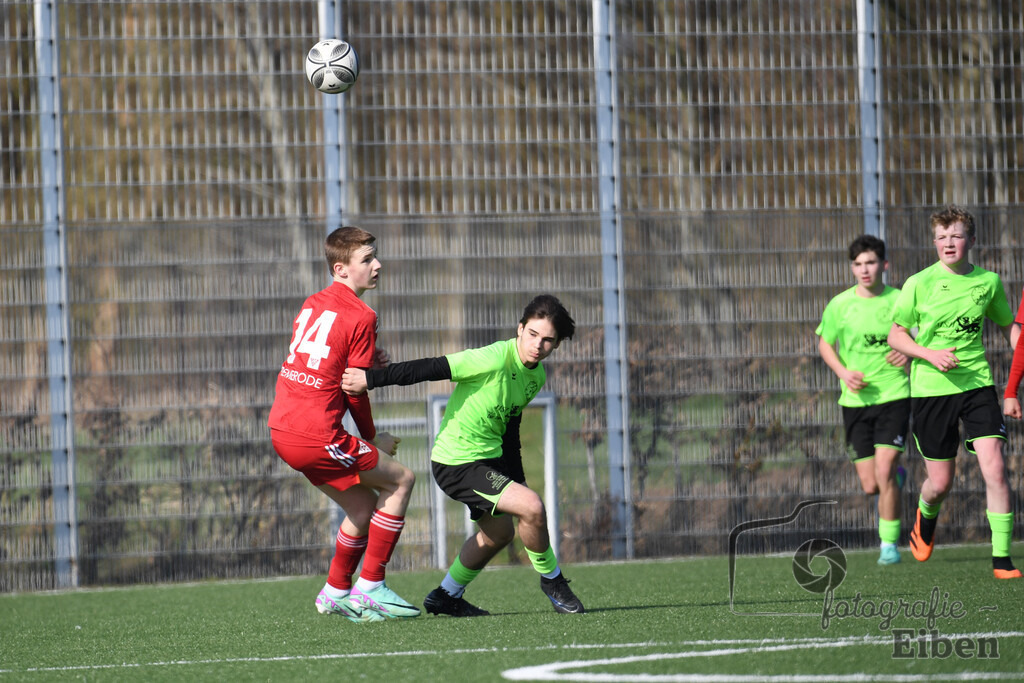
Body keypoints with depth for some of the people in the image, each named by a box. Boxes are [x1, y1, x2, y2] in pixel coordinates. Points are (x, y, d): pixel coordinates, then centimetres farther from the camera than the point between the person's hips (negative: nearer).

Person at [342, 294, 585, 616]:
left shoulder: (537, 375, 3)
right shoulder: (495, 359, -25)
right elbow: (431, 369, -25)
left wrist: (517, 485, 20)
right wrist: (371, 378, -25)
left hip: (489, 459, 10)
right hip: (456, 464, -10)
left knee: (498, 533, 24)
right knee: (532, 507, -21)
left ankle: (446, 597, 41)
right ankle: (551, 579, 3)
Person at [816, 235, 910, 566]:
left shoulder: (899, 300, -4)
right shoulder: (840, 304, 0)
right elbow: (824, 342, 14)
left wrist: (910, 354, -14)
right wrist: (844, 372, -4)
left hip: (894, 394, -2)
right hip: (856, 400, 2)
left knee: (884, 472, -16)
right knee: (870, 486, 3)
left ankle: (890, 544, -3)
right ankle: (897, 476, 39)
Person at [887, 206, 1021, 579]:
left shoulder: (988, 282, 1)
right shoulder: (919, 284, -5)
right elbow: (895, 336, 2)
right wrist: (931, 354, -15)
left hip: (977, 384, 1)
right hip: (931, 390, -1)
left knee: (994, 468, -15)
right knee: (941, 483, 5)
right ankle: (925, 516, 43)